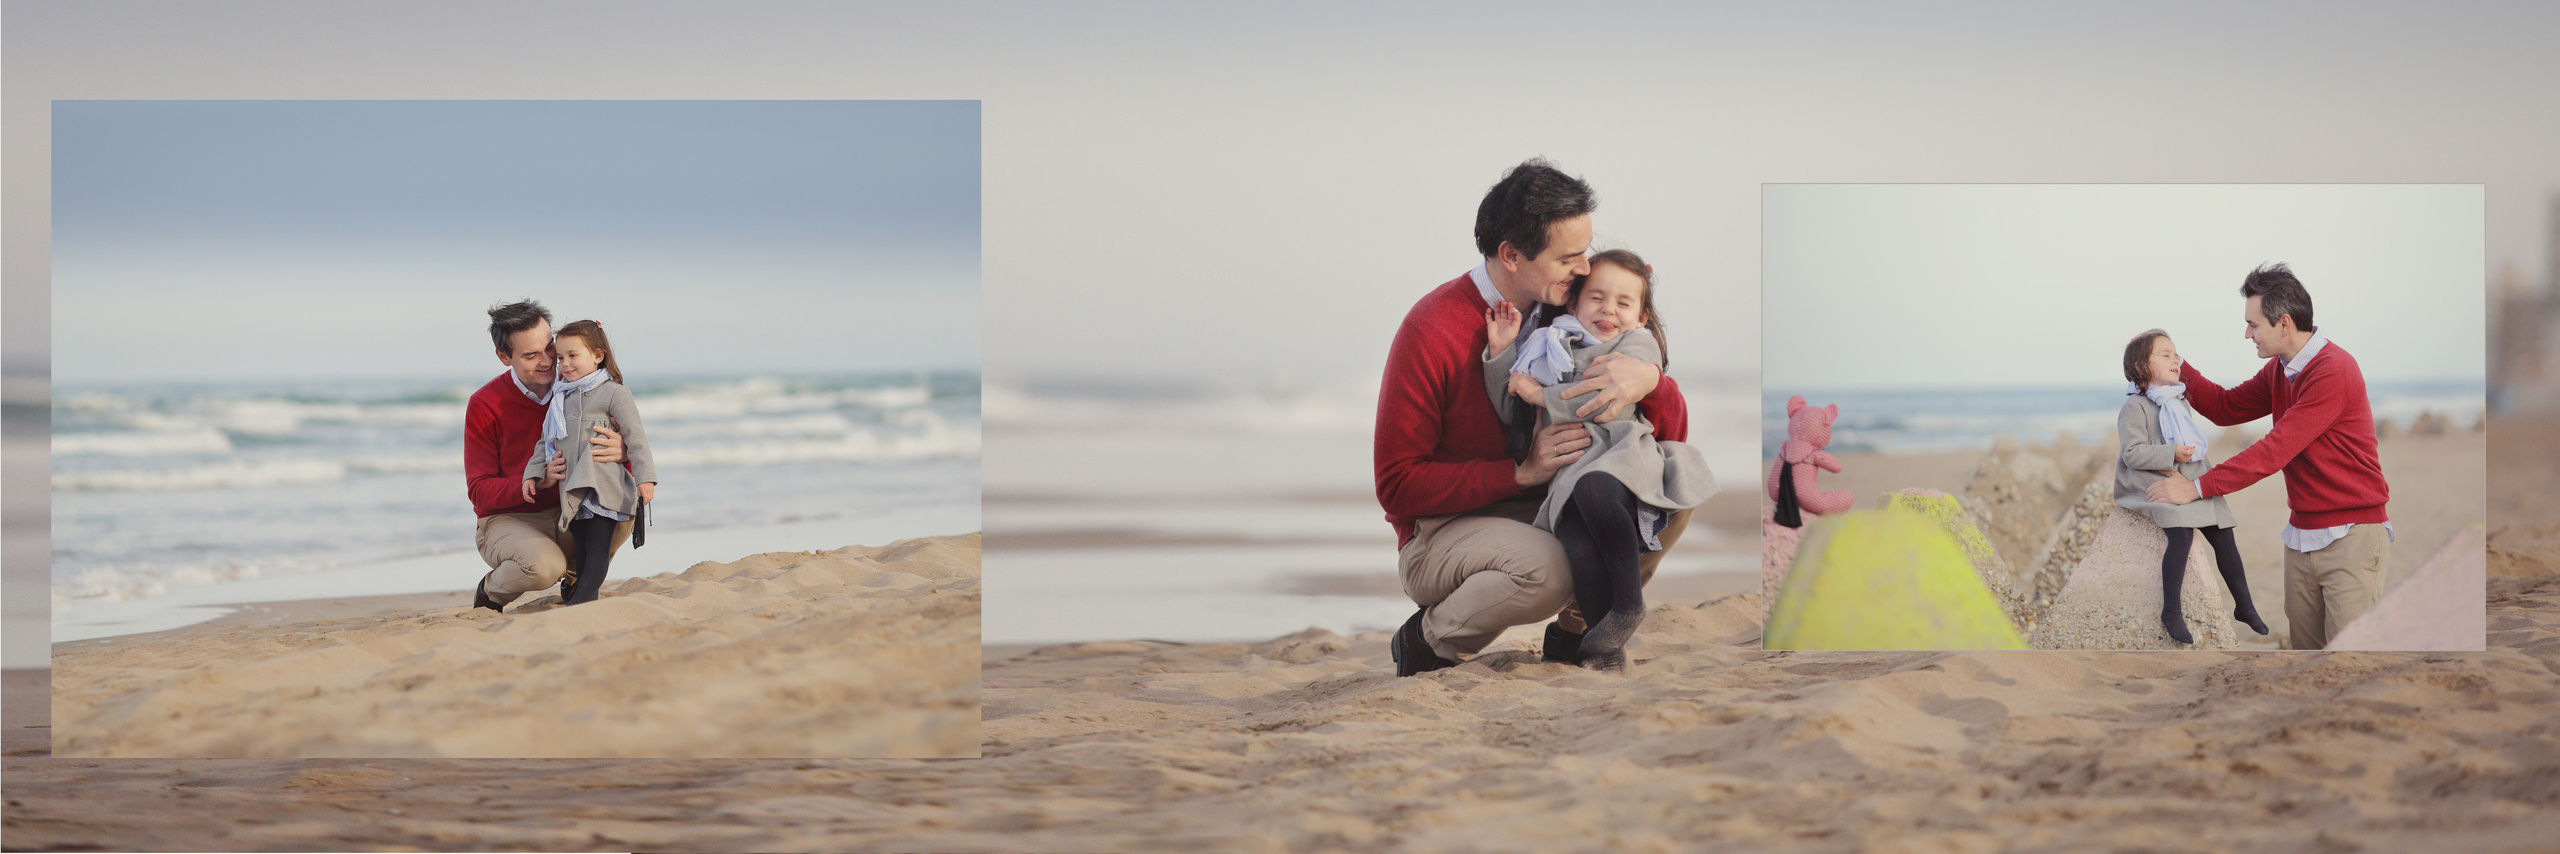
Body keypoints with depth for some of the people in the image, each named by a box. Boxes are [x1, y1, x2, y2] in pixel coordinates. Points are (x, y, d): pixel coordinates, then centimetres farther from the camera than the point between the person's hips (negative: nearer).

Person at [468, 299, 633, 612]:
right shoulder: (484, 406, -12)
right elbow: (480, 491, -11)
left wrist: (622, 449, -37)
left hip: (567, 516, 4)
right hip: (505, 521, -4)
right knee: (544, 565, -36)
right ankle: (491, 591, 1)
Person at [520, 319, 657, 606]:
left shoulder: (613, 393, 0)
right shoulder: (561, 398, 20)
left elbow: (636, 436, -5)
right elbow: (546, 441, 25)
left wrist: (645, 477, -11)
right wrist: (533, 474, 15)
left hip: (603, 486, -6)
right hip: (571, 488, 7)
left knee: (597, 547, -12)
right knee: (581, 550, 8)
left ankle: (581, 598, -21)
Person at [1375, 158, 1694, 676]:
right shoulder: (1434, 328, -17)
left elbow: (1673, 435, 1)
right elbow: (1397, 487, -18)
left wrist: (1650, 380, -24)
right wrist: (1520, 471, -27)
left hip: (1546, 515, 6)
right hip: (1441, 532, -6)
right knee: (1546, 568, -36)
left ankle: (1573, 630, 6)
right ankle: (1427, 640, -6)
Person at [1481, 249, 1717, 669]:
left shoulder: (1638, 344, 17)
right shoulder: (1552, 347, 31)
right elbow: (1511, 412, 31)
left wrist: (1542, 394, 1)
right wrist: (1502, 354, 19)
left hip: (1622, 454, -3)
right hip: (1569, 471, 3)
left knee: (1593, 488, -40)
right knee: (1581, 550, -30)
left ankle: (1629, 601, -26)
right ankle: (1603, 651, -23)